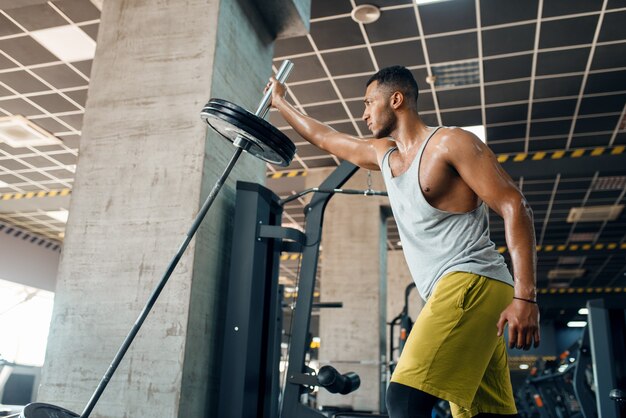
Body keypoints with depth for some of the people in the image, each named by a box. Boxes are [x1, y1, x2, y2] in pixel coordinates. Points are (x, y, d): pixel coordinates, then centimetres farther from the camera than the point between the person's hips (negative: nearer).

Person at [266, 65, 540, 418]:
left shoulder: (450, 143, -2)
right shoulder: (383, 154, 22)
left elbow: (515, 208, -9)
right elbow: (324, 138, 37)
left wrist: (525, 296, -18)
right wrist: (280, 102, 46)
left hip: (472, 283, -8)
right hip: (453, 293, 8)